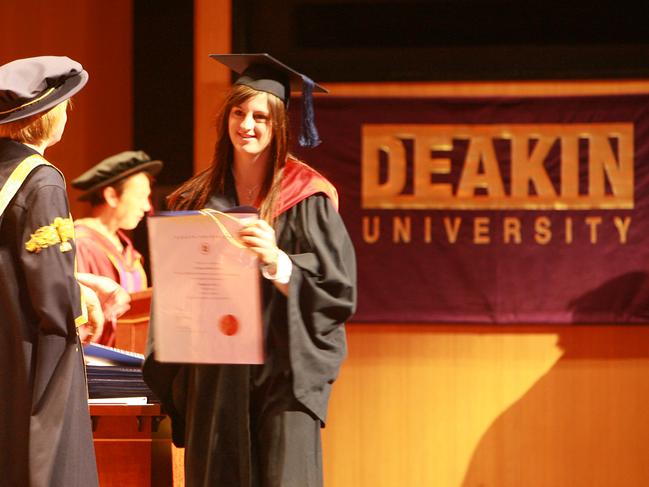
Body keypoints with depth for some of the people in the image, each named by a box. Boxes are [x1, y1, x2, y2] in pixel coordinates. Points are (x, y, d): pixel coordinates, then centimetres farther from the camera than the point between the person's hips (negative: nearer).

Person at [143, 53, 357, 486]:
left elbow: (335, 286, -9)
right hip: (215, 375, 4)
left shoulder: (305, 198, -3)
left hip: (283, 370, -4)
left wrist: (277, 260, -24)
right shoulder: (199, 198, 11)